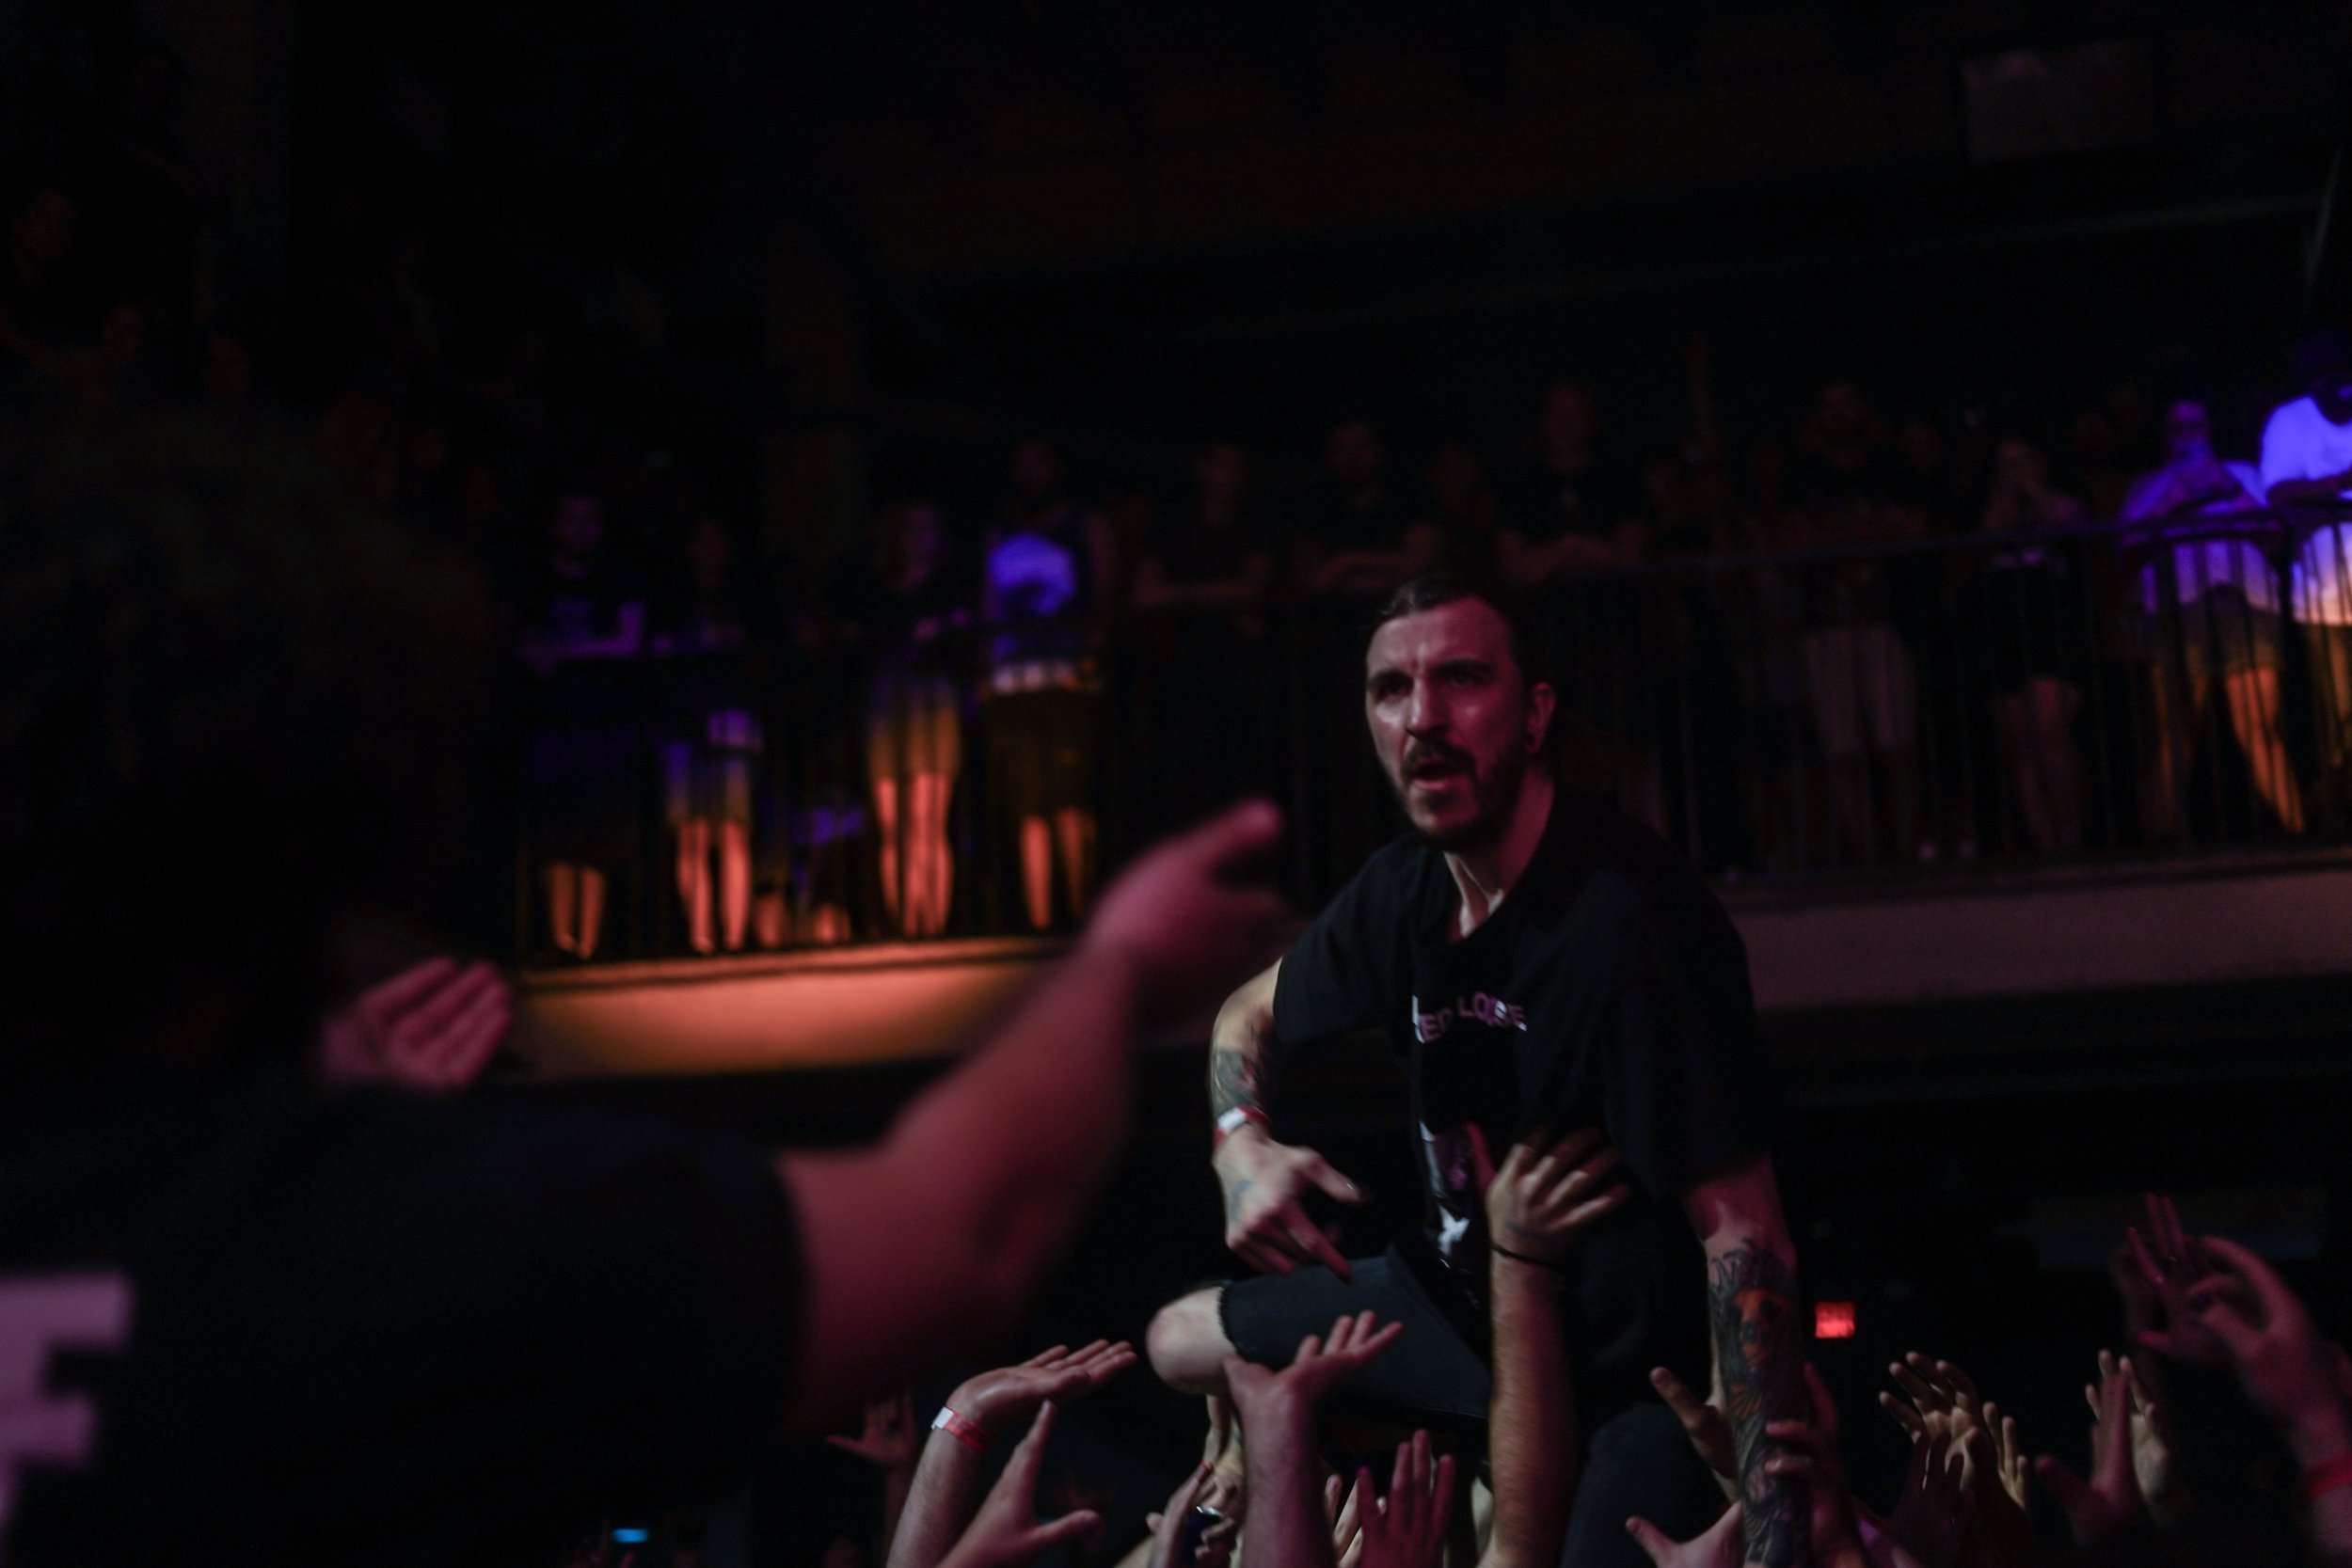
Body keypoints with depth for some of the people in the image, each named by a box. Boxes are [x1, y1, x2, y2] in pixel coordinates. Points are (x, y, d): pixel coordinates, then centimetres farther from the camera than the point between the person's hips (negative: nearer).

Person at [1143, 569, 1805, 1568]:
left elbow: (1742, 1236, -32)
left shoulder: (1630, 919, -29)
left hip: (1630, 1369, -8)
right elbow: (1252, 1013, 17)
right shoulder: (1403, 892, -4)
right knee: (1180, 1342, 17)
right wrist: (1244, 1148, -7)